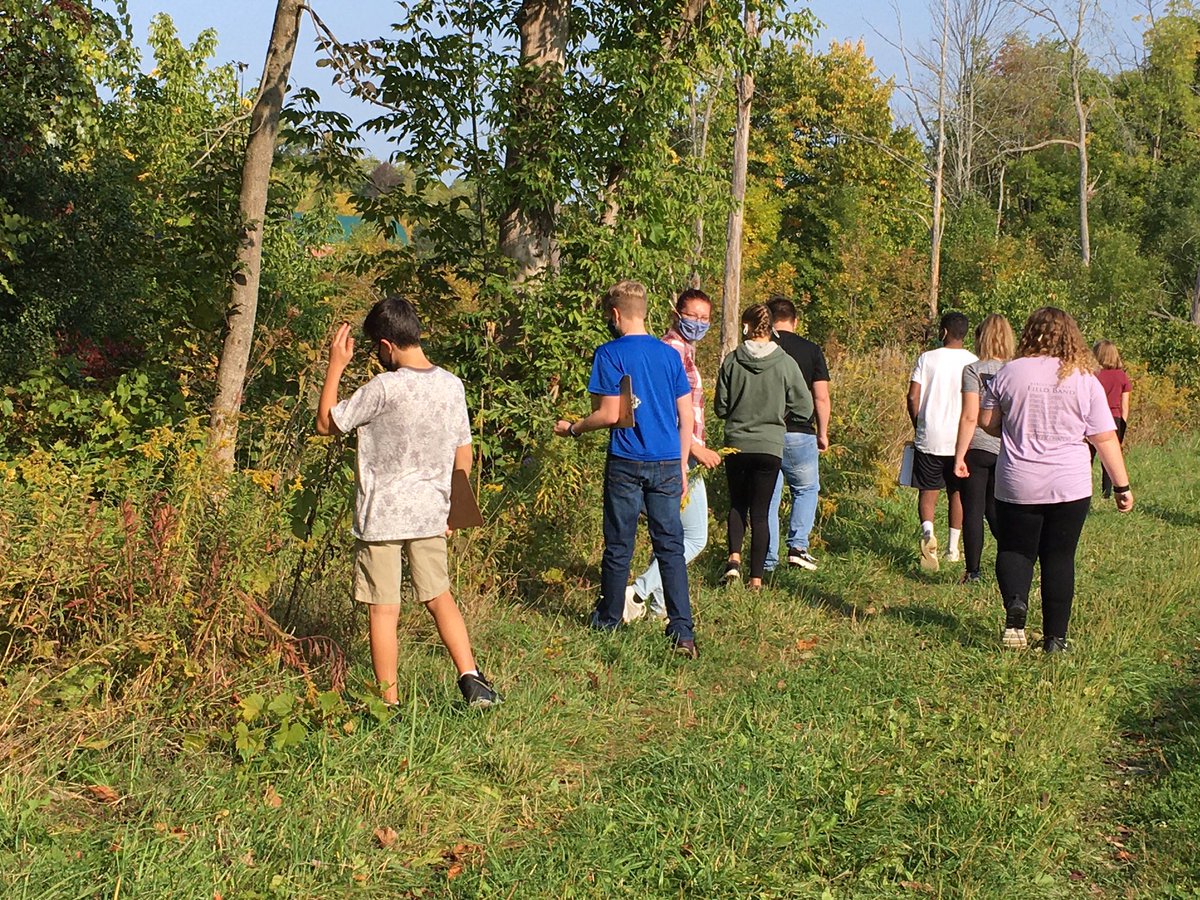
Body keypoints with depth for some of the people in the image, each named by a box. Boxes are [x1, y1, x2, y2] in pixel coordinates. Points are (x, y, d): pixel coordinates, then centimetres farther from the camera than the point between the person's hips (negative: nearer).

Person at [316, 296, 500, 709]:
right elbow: (464, 454, 8)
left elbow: (325, 422, -7)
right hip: (430, 515, 5)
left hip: (382, 517, -5)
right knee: (439, 597, 18)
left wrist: (336, 365, -1)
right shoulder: (452, 385, 0)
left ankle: (389, 703, 11)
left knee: (384, 611, 4)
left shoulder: (384, 388, -17)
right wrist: (452, 504, 20)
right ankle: (472, 679, 11)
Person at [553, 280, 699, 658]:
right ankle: (682, 631, -2)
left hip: (626, 464, -3)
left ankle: (608, 622, 24)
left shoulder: (610, 353, -7)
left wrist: (572, 428, 4)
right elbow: (686, 415, 7)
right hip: (668, 463, 4)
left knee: (619, 548, 9)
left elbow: (610, 414, -12)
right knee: (671, 546, 4)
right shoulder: (670, 354, 7)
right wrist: (682, 466, 14)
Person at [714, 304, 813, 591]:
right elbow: (804, 407, -3)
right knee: (760, 512, 8)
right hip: (770, 447, -1)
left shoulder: (732, 361, -6)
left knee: (737, 504, 19)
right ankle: (756, 578, 9)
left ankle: (734, 557, -3)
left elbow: (721, 407, 1)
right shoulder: (785, 363, -7)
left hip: (736, 445, 1)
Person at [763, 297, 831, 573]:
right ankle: (798, 547, 5)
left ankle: (767, 560, 10)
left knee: (767, 497, 9)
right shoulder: (810, 350, -1)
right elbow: (821, 397, -3)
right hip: (799, 434, -1)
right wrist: (823, 433, 9)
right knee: (806, 489, 18)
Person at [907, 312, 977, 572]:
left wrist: (919, 426, 8)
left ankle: (927, 531, -21)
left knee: (927, 491, 6)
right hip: (961, 440, 1)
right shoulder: (973, 362, -3)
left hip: (929, 438, -1)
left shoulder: (927, 358, -3)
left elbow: (913, 397, -6)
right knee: (957, 493, 14)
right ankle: (953, 548, 19)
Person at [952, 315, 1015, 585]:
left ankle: (973, 572, 7)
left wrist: (959, 456, -10)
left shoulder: (974, 370, -8)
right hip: (1008, 451, 4)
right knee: (996, 509, 16)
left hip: (977, 449, -4)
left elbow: (969, 417, -14)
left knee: (973, 511, 5)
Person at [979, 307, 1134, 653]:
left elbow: (987, 422, 5)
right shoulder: (1085, 380, -3)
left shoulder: (1010, 372, -3)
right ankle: (1055, 637, 12)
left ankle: (1015, 603, -14)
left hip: (1017, 486, 0)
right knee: (1060, 558, 10)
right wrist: (1122, 485, 7)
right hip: (1070, 487, 0)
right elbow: (1105, 438, -1)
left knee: (1015, 549, 14)